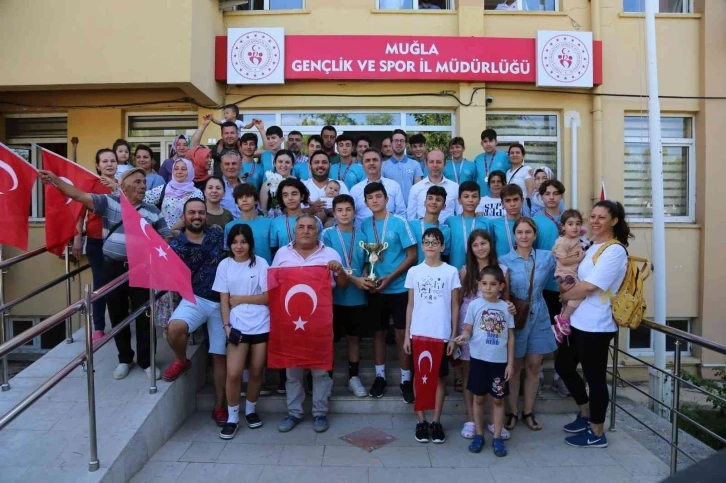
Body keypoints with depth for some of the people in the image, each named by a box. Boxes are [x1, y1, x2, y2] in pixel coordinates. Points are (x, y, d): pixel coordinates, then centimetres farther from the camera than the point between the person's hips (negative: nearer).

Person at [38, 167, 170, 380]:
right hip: (113, 267, 1)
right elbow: (80, 196, -8)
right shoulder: (109, 202, 1)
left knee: (143, 316, 4)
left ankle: (146, 361, 18)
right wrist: (55, 180, -19)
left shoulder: (153, 211, 3)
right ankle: (124, 358, 29)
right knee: (118, 315, 12)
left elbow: (167, 238, 7)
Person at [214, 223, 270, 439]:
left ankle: (251, 410, 31)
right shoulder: (224, 265, 3)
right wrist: (226, 325, -9)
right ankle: (232, 417, 13)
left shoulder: (261, 264, -2)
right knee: (233, 374, -5)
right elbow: (223, 299, 1)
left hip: (261, 326, 0)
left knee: (256, 372, 9)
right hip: (237, 326, 0)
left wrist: (241, 299, -7)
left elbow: (268, 297, -4)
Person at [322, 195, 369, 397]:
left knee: (354, 336, 11)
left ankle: (353, 377, 22)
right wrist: (354, 279, -19)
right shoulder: (327, 234, -4)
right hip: (334, 295, -3)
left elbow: (366, 264, 11)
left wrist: (366, 279, -11)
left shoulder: (361, 236, 7)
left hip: (357, 297, 3)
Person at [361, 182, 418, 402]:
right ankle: (380, 376, 25)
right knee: (379, 332, 12)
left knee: (402, 334, 2)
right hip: (375, 289, 3)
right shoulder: (365, 225, 3)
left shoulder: (399, 222, -8)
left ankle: (406, 379, 14)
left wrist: (390, 278, -15)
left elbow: (412, 256, -8)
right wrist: (366, 277, -8)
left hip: (399, 288, -3)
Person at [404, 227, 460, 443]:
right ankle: (421, 421, 19)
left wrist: (453, 336, -2)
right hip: (418, 333, 1)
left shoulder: (451, 272, -1)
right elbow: (410, 305, 5)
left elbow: (455, 306, 2)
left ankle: (436, 421, 20)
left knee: (440, 377, 8)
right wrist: (406, 334, 2)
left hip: (442, 334, -1)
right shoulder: (414, 271, 2)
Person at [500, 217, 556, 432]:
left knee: (533, 367, 10)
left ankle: (528, 412, 25)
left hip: (538, 318, 3)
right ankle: (512, 412, 21)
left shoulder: (547, 257, 1)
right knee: (514, 367, 7)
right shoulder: (504, 260, -6)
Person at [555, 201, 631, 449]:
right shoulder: (593, 247, 13)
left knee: (595, 377, 4)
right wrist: (569, 290, 1)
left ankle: (597, 433, 21)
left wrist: (564, 295, -5)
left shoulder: (614, 250, -16)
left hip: (595, 325, -9)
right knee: (563, 366, 18)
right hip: (578, 321, 9)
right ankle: (585, 414, 37)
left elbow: (589, 286, -21)